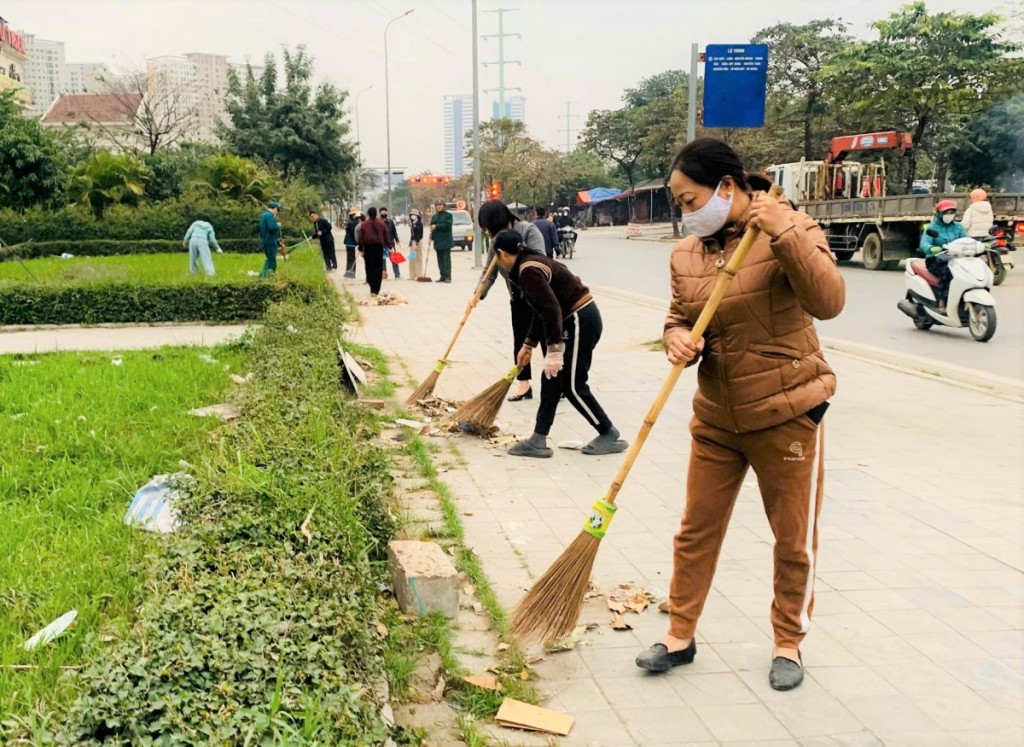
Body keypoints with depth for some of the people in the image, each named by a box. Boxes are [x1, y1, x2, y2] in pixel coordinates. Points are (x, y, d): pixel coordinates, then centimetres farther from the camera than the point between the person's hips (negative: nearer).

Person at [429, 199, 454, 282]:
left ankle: (448, 276, -8)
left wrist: (436, 226, -14)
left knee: (446, 259, -8)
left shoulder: (448, 215, -2)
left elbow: (447, 225, -15)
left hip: (446, 241, -6)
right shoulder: (434, 216, 16)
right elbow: (432, 228, 17)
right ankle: (442, 276, 12)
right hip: (437, 241, 6)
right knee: (440, 260, 7)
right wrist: (431, 237, 2)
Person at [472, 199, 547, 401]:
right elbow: (489, 271, -1)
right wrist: (478, 294, -15)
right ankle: (524, 384, 16)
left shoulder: (529, 230, -17)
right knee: (520, 341, 8)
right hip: (518, 297, 6)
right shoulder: (496, 240, 1)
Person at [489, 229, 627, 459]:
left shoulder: (528, 271, -17)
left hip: (581, 321, -10)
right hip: (576, 319, 10)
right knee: (551, 381, 11)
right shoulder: (530, 265, 14)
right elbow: (542, 310, 22)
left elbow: (552, 310, -25)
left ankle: (611, 437, 12)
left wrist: (553, 351, -25)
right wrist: (528, 345, 28)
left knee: (573, 385, 0)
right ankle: (538, 441, 14)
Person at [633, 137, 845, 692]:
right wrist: (677, 341, -11)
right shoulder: (686, 252, 3)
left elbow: (828, 301, -24)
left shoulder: (788, 231, -11)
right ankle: (680, 636, 27)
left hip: (785, 412, -4)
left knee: (794, 538, 9)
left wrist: (783, 232, -32)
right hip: (716, 414, 5)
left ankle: (788, 644, 28)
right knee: (696, 530, 11)